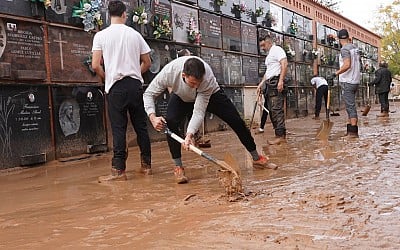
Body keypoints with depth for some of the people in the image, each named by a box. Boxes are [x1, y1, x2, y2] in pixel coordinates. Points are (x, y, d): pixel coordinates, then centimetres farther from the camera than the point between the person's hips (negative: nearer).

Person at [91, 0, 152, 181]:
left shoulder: (101, 36, 0)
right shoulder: (135, 34, 7)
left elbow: (95, 65, -6)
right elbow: (147, 63, 10)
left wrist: (106, 77, 12)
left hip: (116, 86, -2)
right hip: (135, 84, 2)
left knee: (118, 128, -1)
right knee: (141, 126, 9)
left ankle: (119, 170, -2)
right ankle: (146, 165, 16)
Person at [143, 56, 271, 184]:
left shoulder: (208, 78, -42)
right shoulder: (169, 71, -40)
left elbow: (199, 112, -39)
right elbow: (148, 94, -25)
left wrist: (189, 134, -51)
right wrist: (152, 117, -40)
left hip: (210, 93, -1)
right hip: (181, 97, 1)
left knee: (236, 120, -6)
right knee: (170, 122, -25)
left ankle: (256, 157, 14)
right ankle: (178, 167, -11)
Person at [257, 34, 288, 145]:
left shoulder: (277, 49, -2)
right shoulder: (269, 54, 27)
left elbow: (284, 64, -16)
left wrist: (281, 80, -25)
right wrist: (261, 84, 23)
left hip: (276, 82, -10)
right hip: (269, 84, 10)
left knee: (277, 109, -13)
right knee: (272, 110, 6)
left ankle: (280, 136, -13)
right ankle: (282, 135, 8)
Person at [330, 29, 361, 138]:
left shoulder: (344, 49, -13)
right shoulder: (355, 47, 12)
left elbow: (347, 65, -25)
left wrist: (336, 73, -21)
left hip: (348, 81, -9)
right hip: (355, 81, 9)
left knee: (350, 106, -8)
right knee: (350, 106, 13)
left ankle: (353, 132, -7)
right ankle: (349, 130, 17)